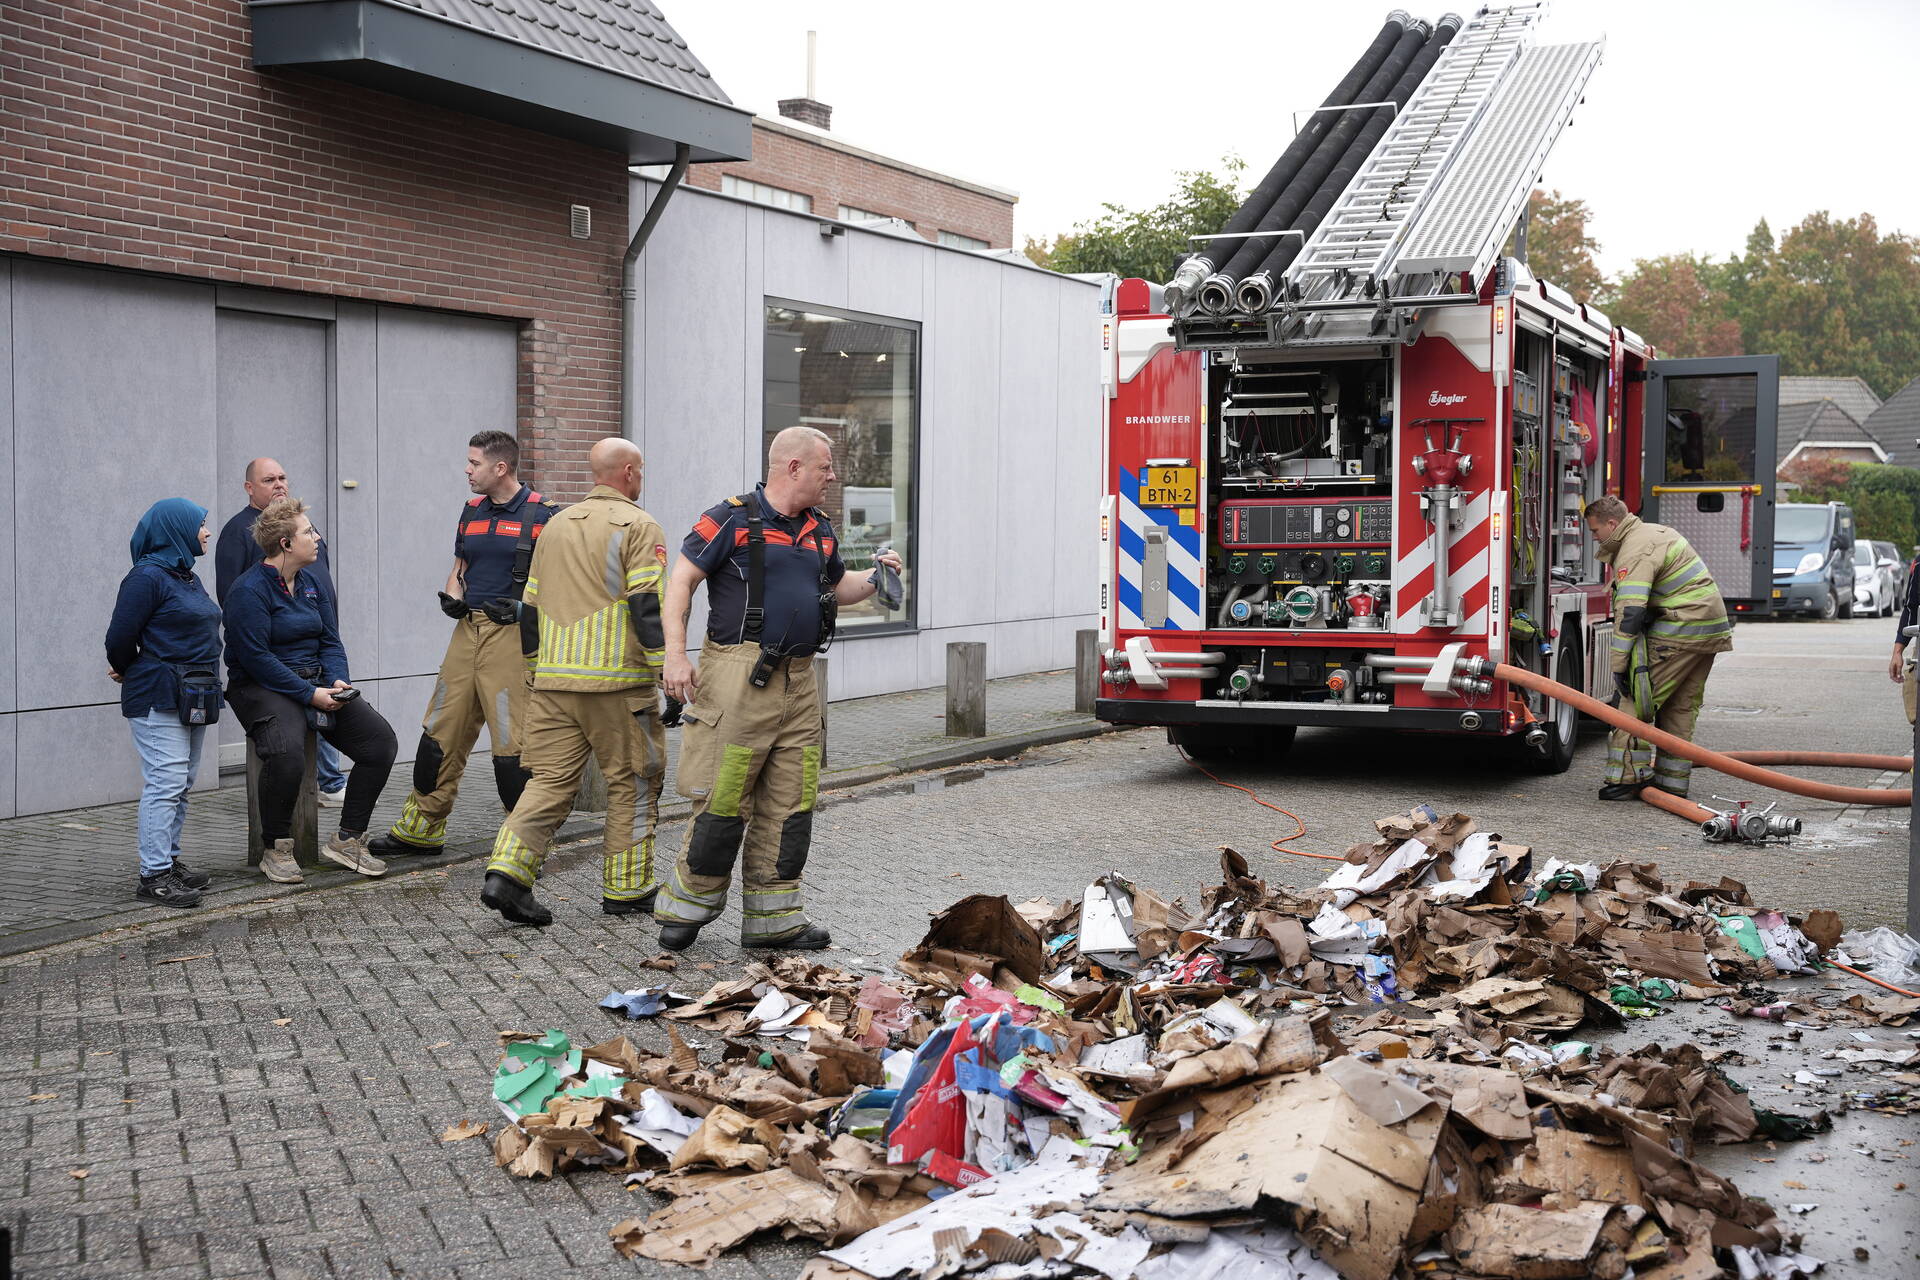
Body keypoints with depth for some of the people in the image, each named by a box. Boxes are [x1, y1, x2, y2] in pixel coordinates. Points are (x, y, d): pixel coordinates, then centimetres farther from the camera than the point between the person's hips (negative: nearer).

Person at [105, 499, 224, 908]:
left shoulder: (186, 577, 17)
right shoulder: (148, 577, -13)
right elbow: (121, 637, -12)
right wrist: (129, 672, 5)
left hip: (193, 699, 9)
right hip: (159, 699, -9)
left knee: (182, 784, 12)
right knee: (165, 783, -11)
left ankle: (170, 860, 20)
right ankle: (154, 875, -8)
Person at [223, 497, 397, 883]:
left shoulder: (312, 583, 12)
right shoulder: (250, 589, -12)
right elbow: (256, 657, -18)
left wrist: (337, 680, -8)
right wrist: (309, 693, -21)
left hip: (316, 682, 8)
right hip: (263, 688, -7)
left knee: (379, 737, -10)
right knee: (286, 751, -35)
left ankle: (347, 840, -2)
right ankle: (277, 851, -15)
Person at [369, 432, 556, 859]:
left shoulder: (540, 514, -5)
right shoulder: (472, 511, 16)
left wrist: (524, 607, -18)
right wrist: (450, 596, 4)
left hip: (511, 633, -7)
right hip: (468, 628, 7)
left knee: (512, 742, -8)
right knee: (441, 731, 9)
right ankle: (421, 828, 20)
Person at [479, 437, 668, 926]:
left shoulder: (556, 525, 17)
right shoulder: (638, 526, -4)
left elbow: (529, 607, 20)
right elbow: (649, 607, -14)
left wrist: (535, 668, 28)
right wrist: (669, 677, -13)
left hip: (553, 682, 6)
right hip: (617, 683, -6)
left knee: (550, 780, 7)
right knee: (630, 782, 7)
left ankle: (507, 872, -9)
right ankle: (625, 888, 12)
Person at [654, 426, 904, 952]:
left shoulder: (818, 529, 16)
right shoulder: (732, 519, -6)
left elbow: (835, 588, 30)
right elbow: (681, 580, -6)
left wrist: (873, 581, 9)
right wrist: (675, 653, -15)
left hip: (799, 682, 7)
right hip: (741, 677, -7)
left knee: (790, 806, 7)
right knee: (724, 800, -5)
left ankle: (774, 918, 16)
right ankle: (684, 907, 12)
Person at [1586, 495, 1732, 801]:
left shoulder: (1636, 550, -15)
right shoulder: (1655, 531, 19)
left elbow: (1630, 612, -23)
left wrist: (1619, 665, -21)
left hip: (1680, 632, -10)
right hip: (1711, 628, 10)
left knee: (1637, 697, -7)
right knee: (1682, 706, 13)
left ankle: (1626, 777, -9)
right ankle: (1672, 780, 16)